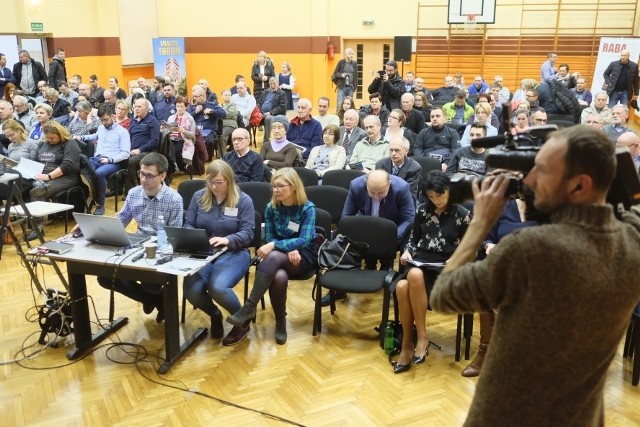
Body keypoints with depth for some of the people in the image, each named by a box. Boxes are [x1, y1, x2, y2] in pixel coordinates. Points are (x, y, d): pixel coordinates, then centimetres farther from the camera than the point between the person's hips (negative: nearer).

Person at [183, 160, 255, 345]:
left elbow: (248, 233, -7)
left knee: (218, 288, -32)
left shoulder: (243, 200, -2)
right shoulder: (199, 197, 8)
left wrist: (227, 240, -26)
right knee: (191, 291, -25)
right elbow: (188, 225, 11)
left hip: (234, 253, -3)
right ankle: (215, 315, 11)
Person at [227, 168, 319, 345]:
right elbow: (269, 239, 1)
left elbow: (305, 240, -20)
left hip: (304, 256, -3)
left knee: (273, 257, -37)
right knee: (278, 277, -36)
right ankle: (280, 321, -13)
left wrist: (275, 245, -31)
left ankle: (249, 308, -33)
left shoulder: (307, 208, -10)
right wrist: (288, 250, -19)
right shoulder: (271, 207, 2)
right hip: (280, 256, 3)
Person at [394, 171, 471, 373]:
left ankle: (421, 338, -21)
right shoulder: (422, 210, 12)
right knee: (402, 287, -33)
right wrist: (407, 251, 0)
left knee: (409, 283, -36)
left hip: (445, 266, -3)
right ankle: (408, 344, -19)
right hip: (420, 260, 3)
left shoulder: (463, 214, 3)